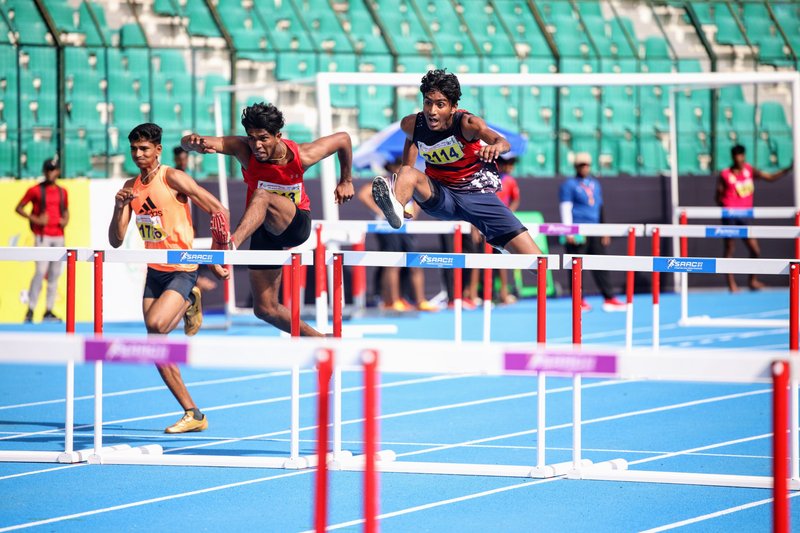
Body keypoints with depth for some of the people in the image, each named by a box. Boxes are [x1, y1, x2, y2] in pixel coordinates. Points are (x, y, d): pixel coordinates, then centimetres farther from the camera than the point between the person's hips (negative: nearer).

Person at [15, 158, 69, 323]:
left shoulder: (62, 192, 12)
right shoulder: (35, 190, -2)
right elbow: (19, 208, 0)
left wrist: (65, 220, 2)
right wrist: (35, 219, -13)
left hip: (58, 236, 5)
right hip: (42, 236, -5)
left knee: (55, 274, 5)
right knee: (41, 271, -15)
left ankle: (48, 311, 11)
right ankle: (30, 310, -13)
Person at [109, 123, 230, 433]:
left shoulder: (173, 179, -12)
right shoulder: (131, 187, 6)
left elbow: (219, 211, -8)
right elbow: (116, 241, 4)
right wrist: (120, 208, -14)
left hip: (181, 271, -7)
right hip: (153, 272, 7)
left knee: (155, 324, -29)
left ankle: (188, 304, 3)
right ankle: (193, 416, 10)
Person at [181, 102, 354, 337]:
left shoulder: (300, 156, -19)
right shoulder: (243, 149, -17)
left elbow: (343, 139, 0)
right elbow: (187, 142, -29)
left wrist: (346, 181, 10)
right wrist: (195, 142, -54)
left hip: (297, 225, -4)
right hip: (263, 228, 4)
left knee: (262, 196, -37)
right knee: (266, 310, 1)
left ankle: (232, 243, -64)